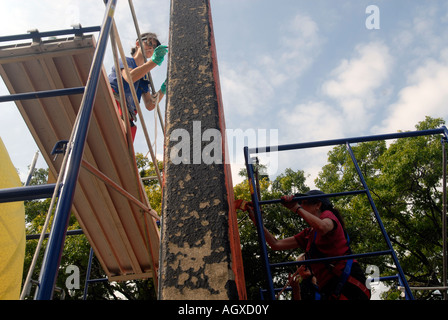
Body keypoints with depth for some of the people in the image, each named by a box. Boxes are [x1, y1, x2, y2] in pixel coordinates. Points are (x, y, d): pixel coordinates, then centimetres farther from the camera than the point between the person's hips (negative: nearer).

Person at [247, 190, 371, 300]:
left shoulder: (328, 214, 2)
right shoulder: (307, 234, 22)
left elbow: (323, 228, -25)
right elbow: (276, 244, 18)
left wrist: (297, 208, -15)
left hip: (349, 281, -7)